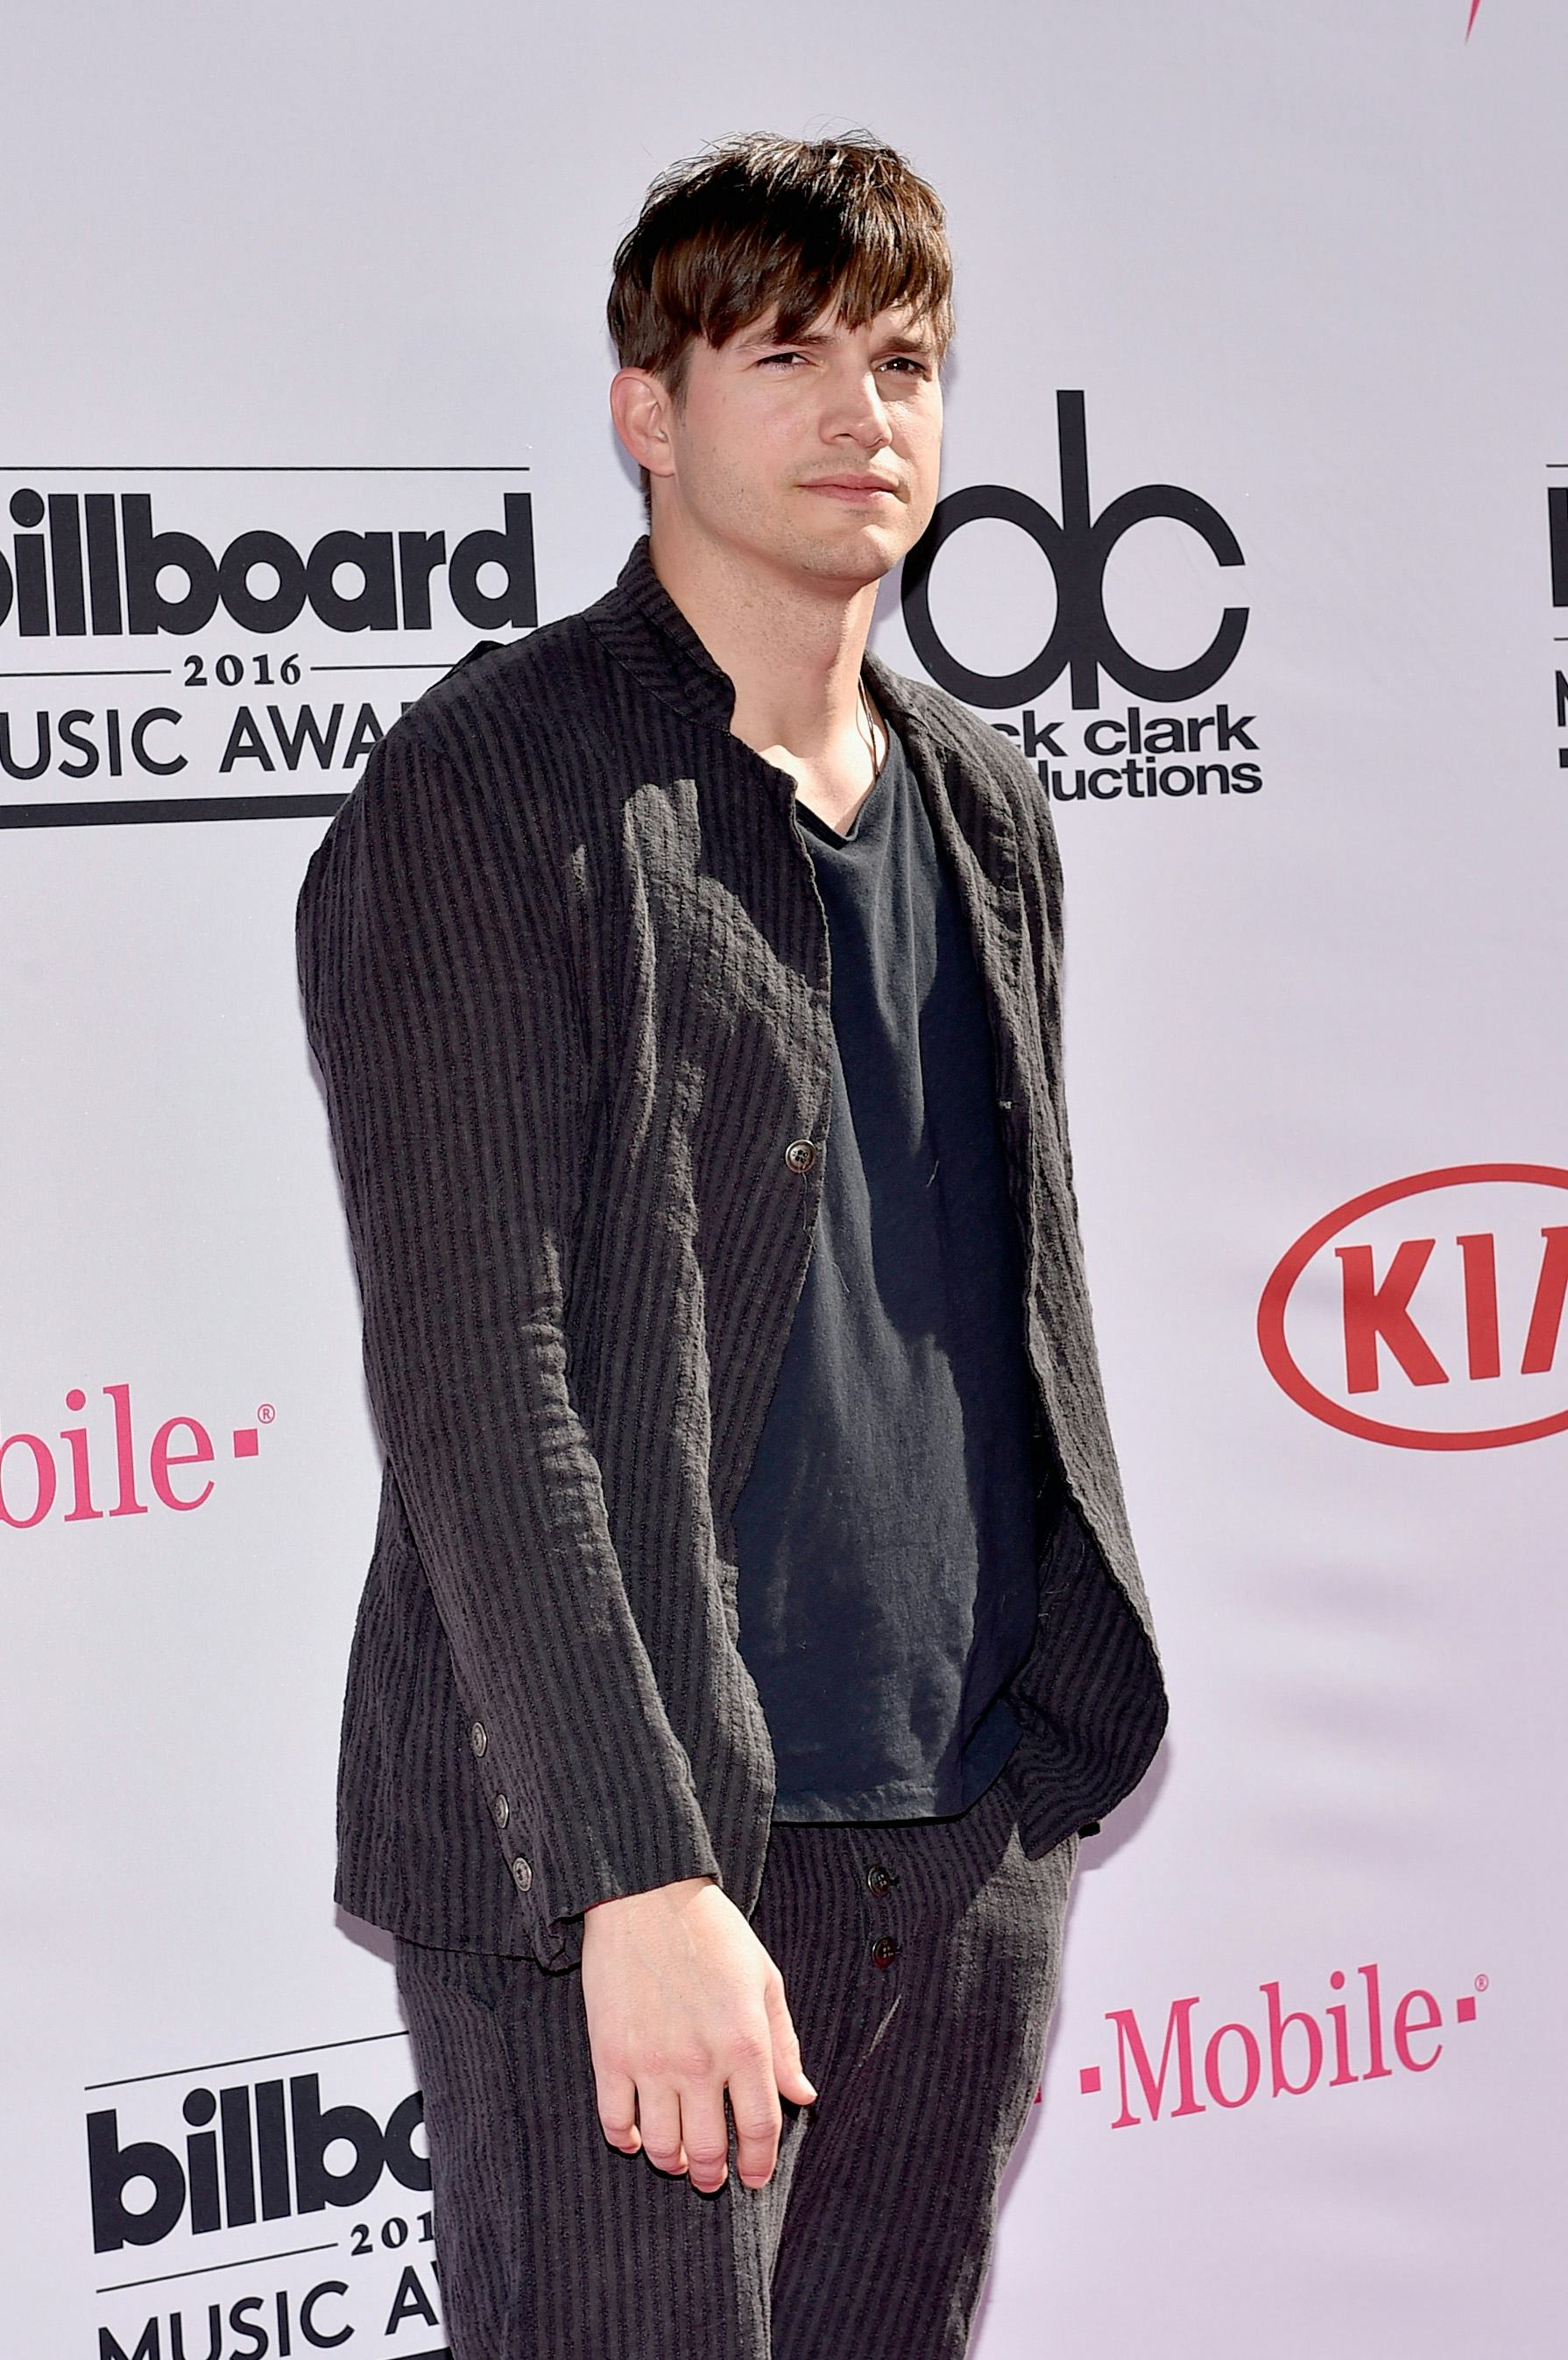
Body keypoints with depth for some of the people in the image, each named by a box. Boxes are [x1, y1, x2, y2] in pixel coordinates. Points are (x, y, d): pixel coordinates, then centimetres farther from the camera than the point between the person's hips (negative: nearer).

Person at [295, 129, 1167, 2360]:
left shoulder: (986, 805, 13)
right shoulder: (490, 793, -9)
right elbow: (470, 1377, -16)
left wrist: (1060, 1735, 15)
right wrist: (644, 1870, -21)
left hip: (975, 1838, 7)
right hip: (617, 1854, -6)